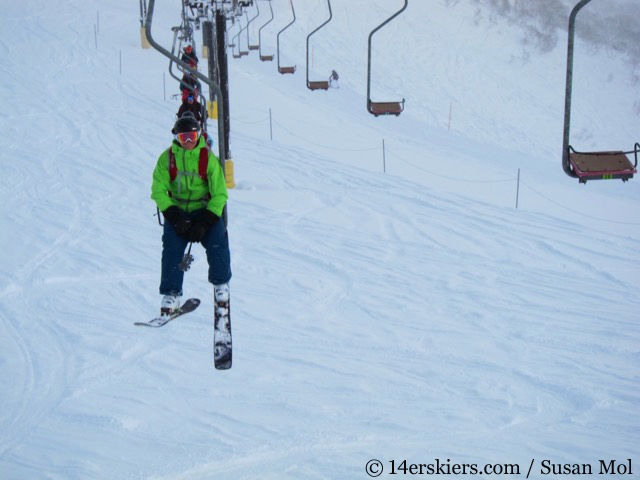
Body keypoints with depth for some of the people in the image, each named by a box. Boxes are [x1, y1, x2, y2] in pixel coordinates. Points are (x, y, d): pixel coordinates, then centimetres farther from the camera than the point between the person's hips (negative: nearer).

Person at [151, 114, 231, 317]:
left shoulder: (208, 158, -7)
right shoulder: (167, 158, -4)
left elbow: (219, 194, -7)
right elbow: (158, 191, -3)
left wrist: (204, 223, -16)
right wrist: (175, 217, -15)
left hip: (205, 210, -1)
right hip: (176, 210, 1)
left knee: (217, 241, -22)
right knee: (172, 248, -19)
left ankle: (221, 283, 2)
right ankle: (171, 293, -7)